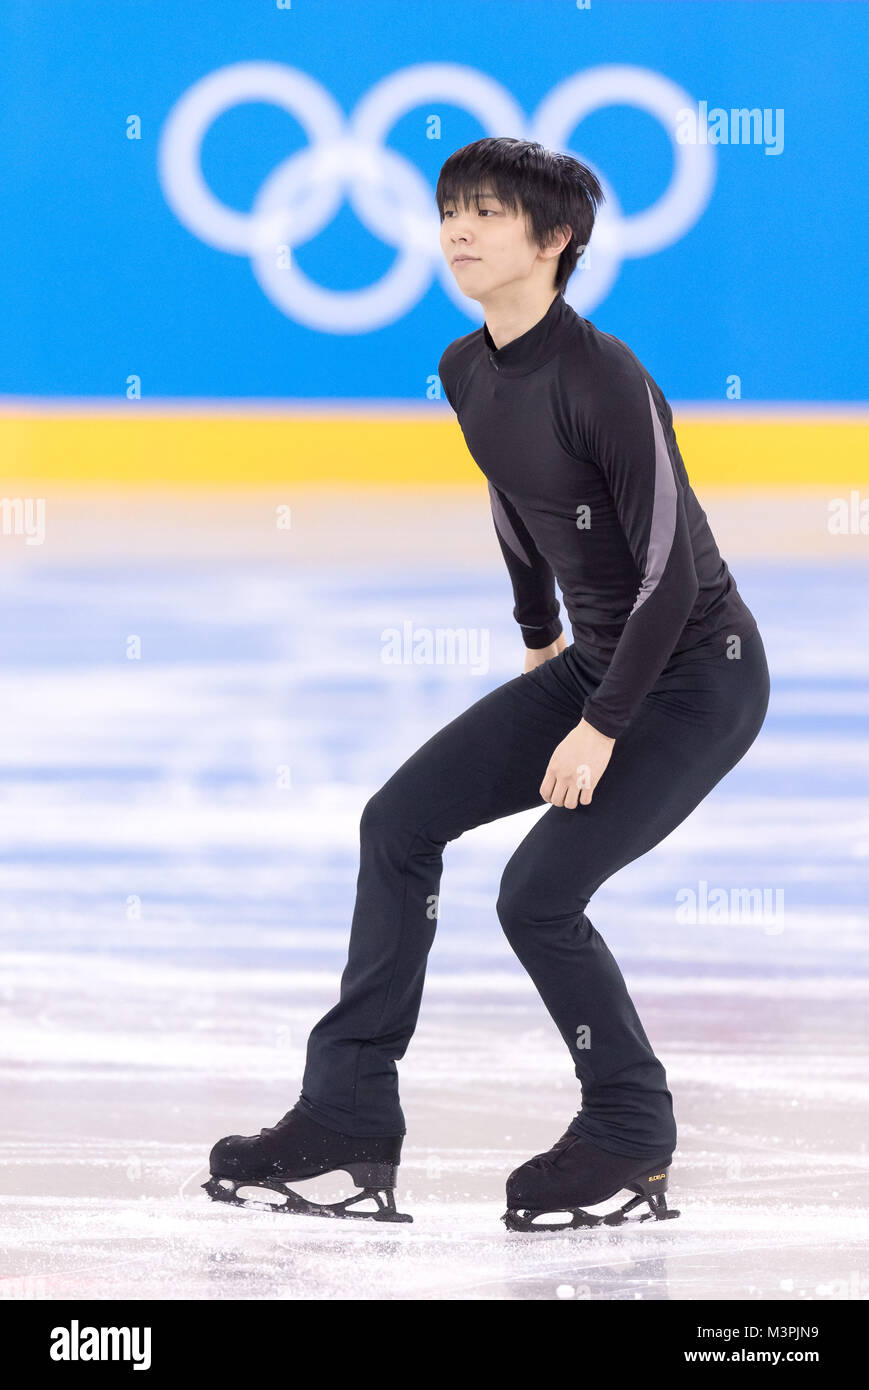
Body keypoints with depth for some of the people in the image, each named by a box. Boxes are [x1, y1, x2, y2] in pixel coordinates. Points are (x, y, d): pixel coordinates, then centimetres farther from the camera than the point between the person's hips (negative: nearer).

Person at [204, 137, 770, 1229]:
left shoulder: (604, 381, -26)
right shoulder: (467, 374, 0)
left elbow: (671, 567, -24)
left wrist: (602, 726, -21)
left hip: (699, 678, -8)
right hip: (593, 664, 9)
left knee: (537, 892, -17)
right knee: (400, 821, 0)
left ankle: (632, 1136, 5)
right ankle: (351, 1116, 4)